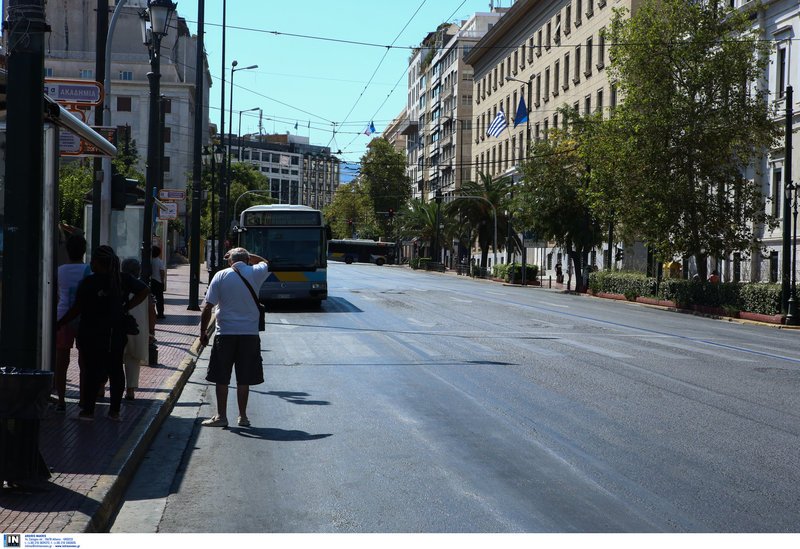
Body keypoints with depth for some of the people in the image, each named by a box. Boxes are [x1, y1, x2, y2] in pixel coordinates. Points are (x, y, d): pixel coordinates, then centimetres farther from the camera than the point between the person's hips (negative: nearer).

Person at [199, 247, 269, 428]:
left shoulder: (220, 276, -2)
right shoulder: (255, 273, 0)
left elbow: (207, 308, -4)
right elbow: (265, 262, 27)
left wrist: (203, 332, 4)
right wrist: (245, 255, 23)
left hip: (225, 333, -1)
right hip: (250, 333, 1)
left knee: (221, 378, 7)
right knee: (244, 379, 8)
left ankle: (221, 416, 8)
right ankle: (243, 416, 12)